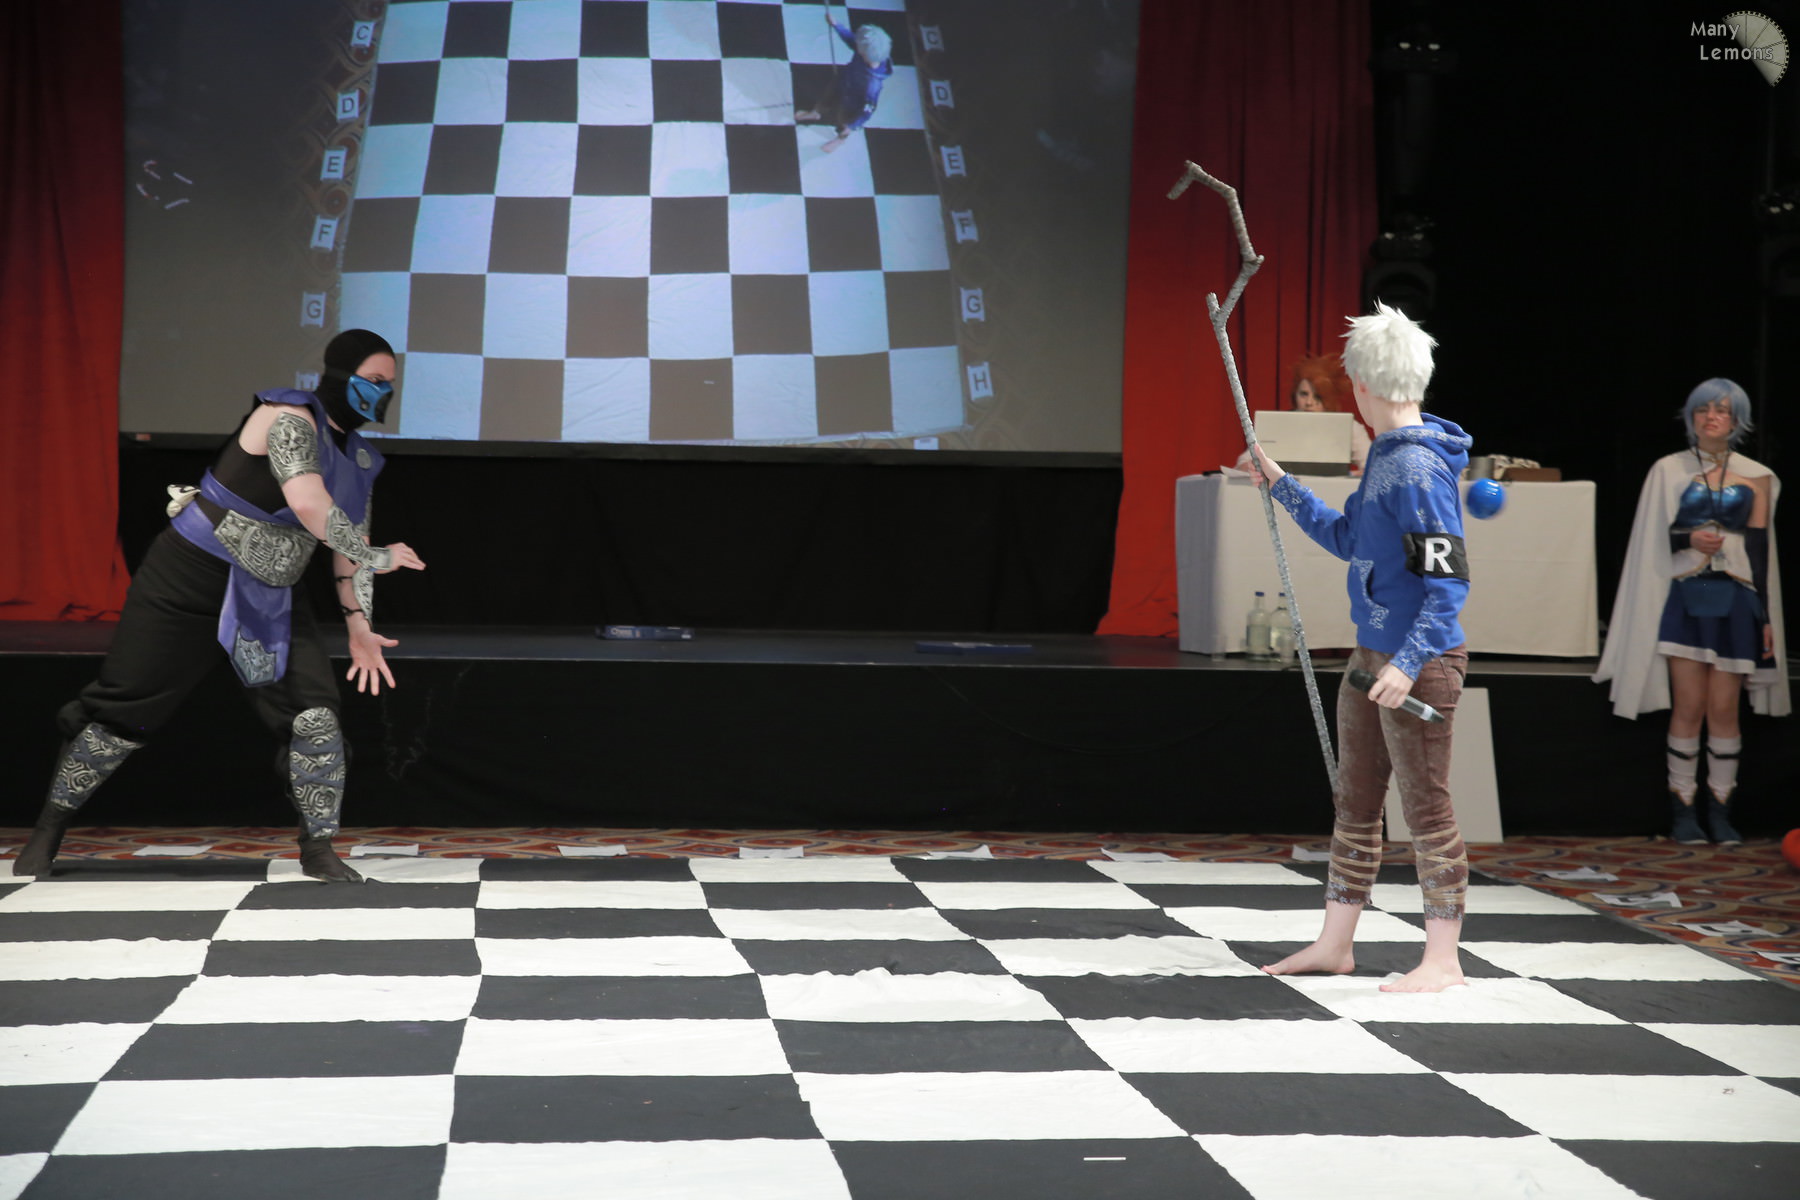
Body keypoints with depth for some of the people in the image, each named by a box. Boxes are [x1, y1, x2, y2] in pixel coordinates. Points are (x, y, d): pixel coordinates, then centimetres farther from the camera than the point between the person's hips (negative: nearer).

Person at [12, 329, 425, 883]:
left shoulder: (359, 459, 7)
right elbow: (310, 505, -34)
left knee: (314, 708, -10)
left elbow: (347, 542, 12)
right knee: (126, 706, 1)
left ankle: (318, 848, 0)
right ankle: (48, 831, 17)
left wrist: (359, 626, 4)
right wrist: (375, 556, -25)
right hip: (190, 578, -7)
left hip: (267, 596, 7)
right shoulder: (290, 420, -19)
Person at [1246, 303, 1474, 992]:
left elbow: (1449, 580, -23)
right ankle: (1335, 944, 25)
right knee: (1354, 805, 15)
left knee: (1427, 811, -2)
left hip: (1418, 664, -10)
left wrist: (1409, 662, -29)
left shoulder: (1420, 467, -19)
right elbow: (1348, 539, 27)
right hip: (1371, 657, 10)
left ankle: (1442, 961, 7)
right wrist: (1282, 486, 30)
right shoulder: (1384, 456, 11)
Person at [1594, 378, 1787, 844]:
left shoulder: (1756, 477, 8)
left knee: (1724, 708, -1)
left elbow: (1761, 548, 7)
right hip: (1685, 596, -1)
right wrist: (1689, 539, -13)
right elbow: (1652, 539, 8)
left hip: (1735, 600, 1)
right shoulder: (1668, 470, 6)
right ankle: (1682, 809, 4)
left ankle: (1720, 809, 8)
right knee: (1688, 706, -4)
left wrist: (1767, 617, 3)